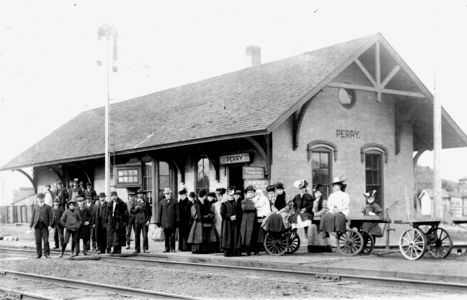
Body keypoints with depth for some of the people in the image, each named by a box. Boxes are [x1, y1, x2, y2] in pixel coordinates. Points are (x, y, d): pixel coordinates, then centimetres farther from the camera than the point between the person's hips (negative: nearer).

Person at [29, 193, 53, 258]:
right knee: (38, 241, 2)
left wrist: (50, 225, -8)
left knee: (46, 241, -6)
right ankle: (39, 254, 10)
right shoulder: (35, 207, 14)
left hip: (45, 226, -2)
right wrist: (31, 225, 6)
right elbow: (33, 217, 13)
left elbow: (51, 217, 2)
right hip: (37, 226, 2)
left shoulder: (48, 207, 6)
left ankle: (46, 253, 5)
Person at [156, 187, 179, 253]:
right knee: (166, 236, 3)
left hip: (172, 222, -1)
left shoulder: (174, 201, 6)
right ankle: (167, 248, 9)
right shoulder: (161, 202, 10)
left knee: (172, 235, 0)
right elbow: (159, 212, 10)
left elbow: (177, 212, 4)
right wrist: (158, 222, 4)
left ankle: (172, 248, 8)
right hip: (165, 222, 1)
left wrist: (177, 220, -2)